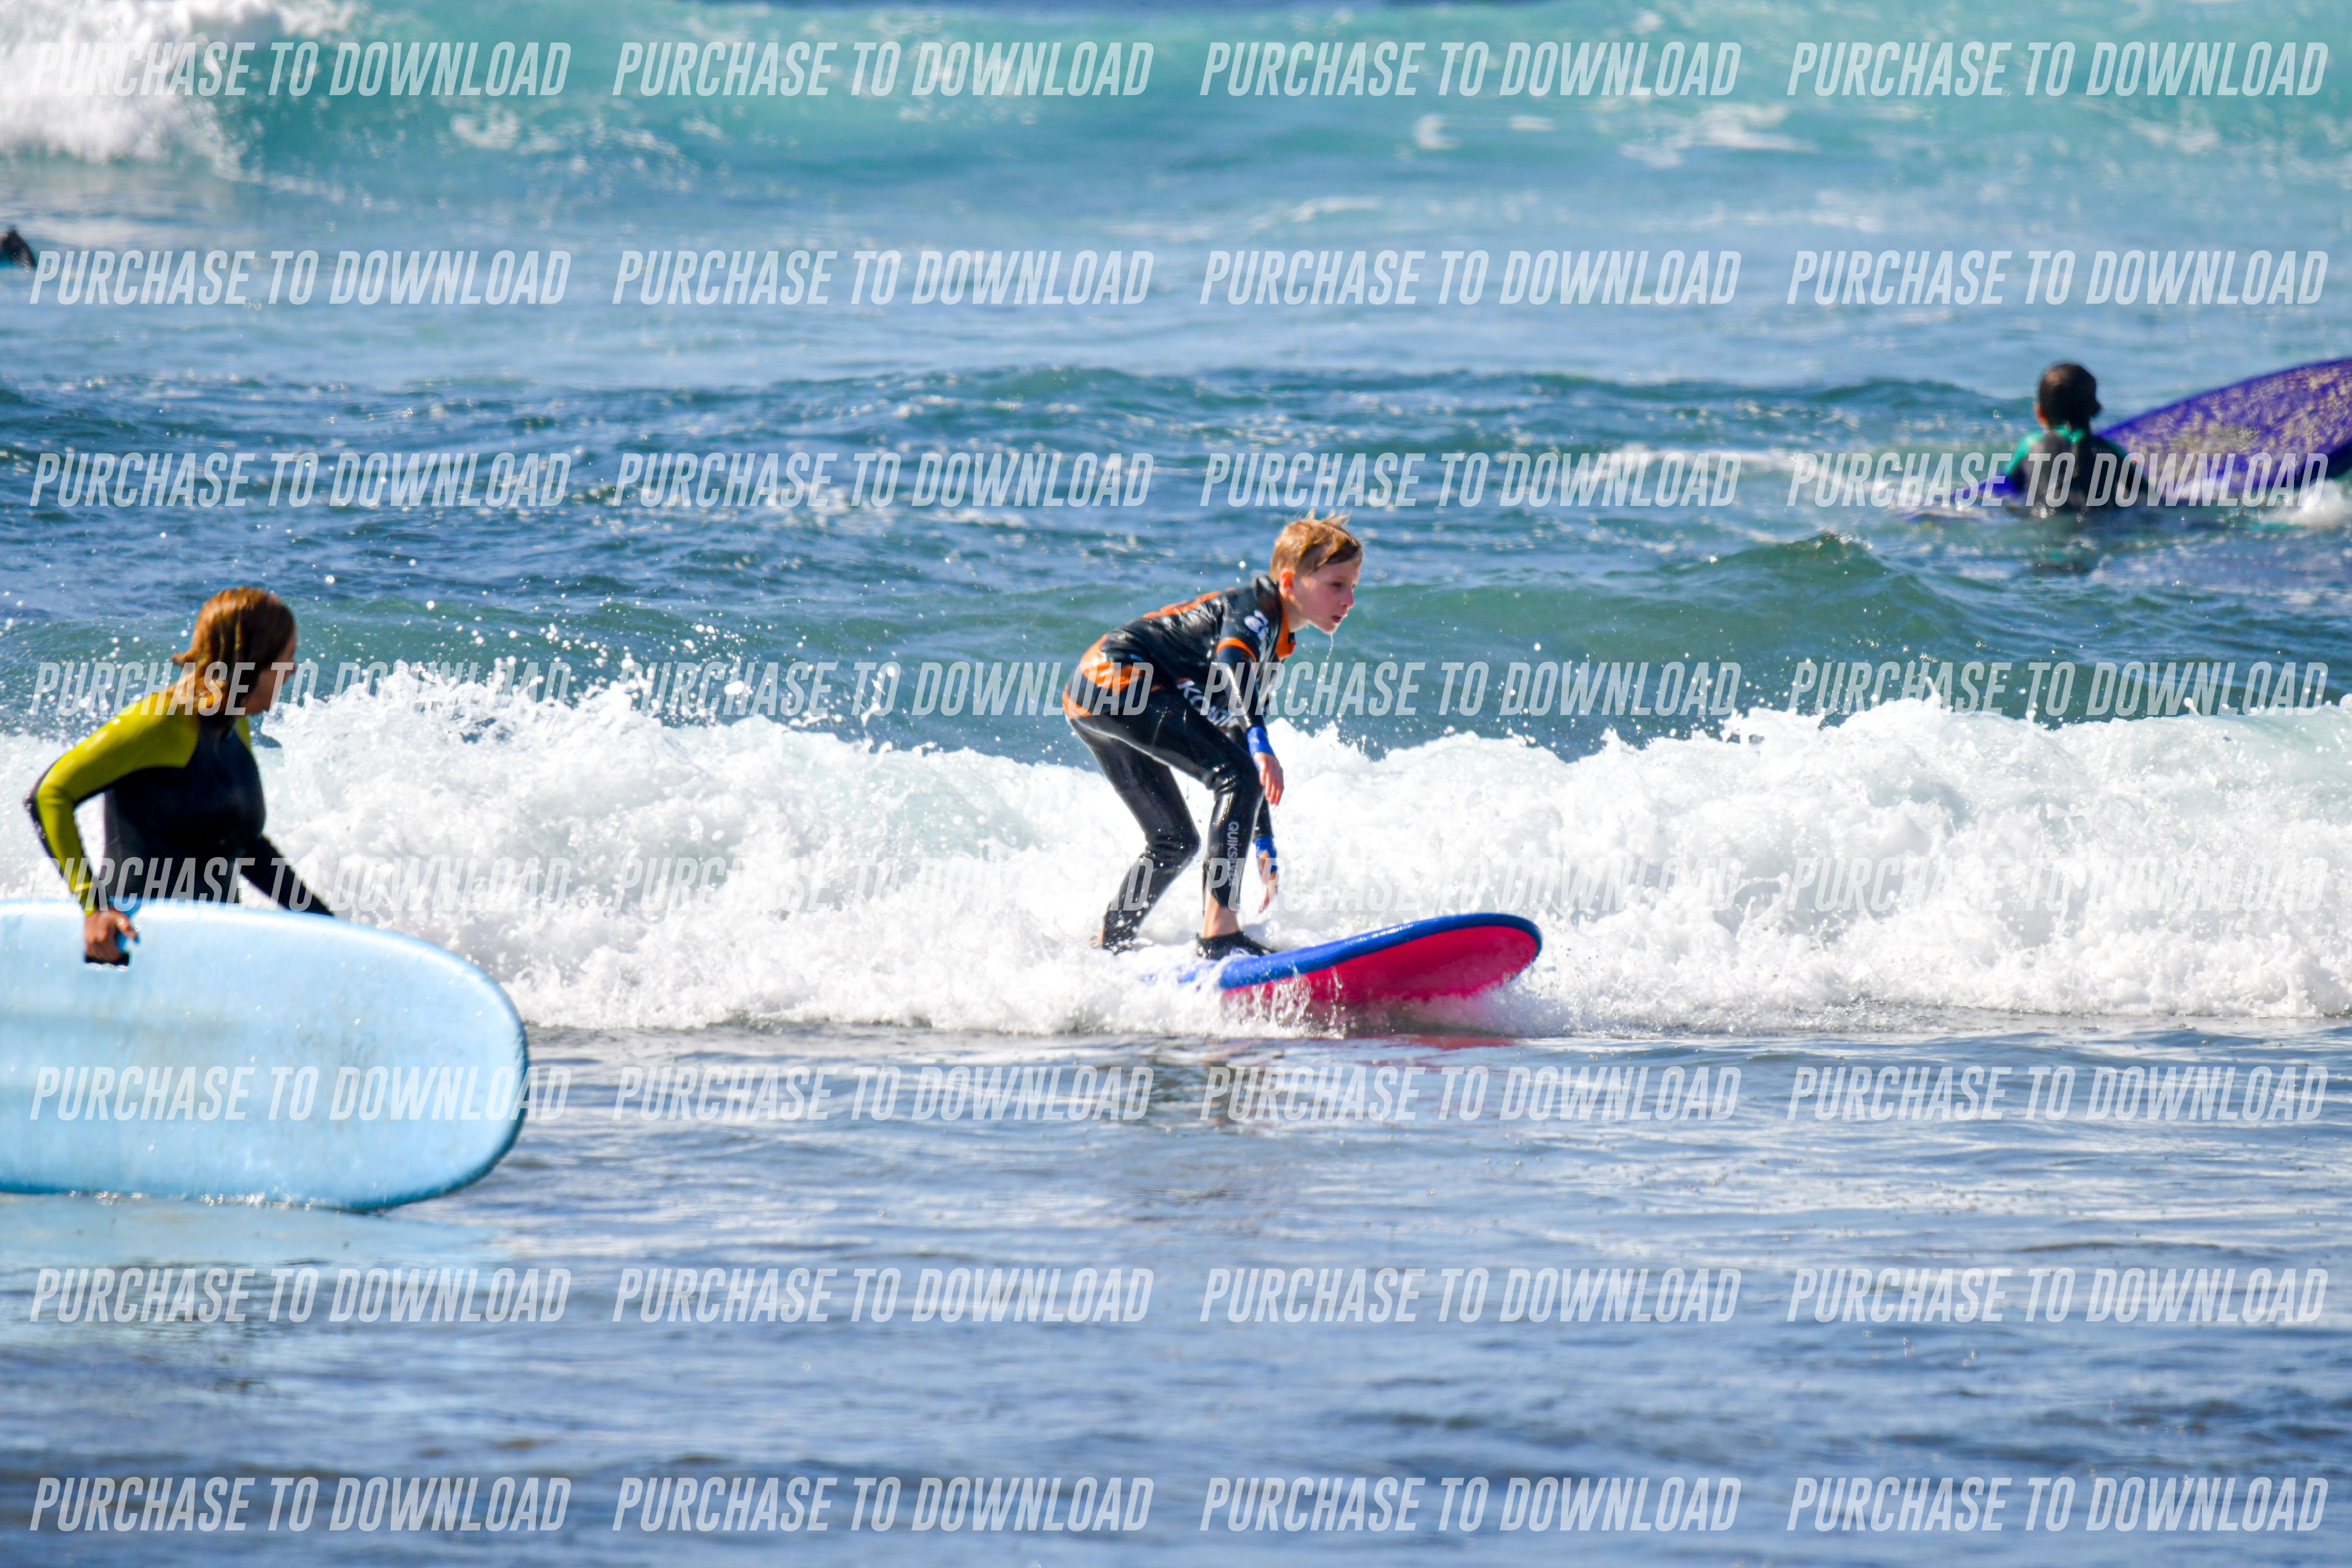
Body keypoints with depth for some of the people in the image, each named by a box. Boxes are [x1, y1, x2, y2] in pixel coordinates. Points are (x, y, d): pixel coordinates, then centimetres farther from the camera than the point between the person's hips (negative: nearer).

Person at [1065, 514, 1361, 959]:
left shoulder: (1274, 646, 22)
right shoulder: (1257, 608, -8)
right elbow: (1229, 661, -31)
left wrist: (1265, 849, 28)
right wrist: (1259, 743, -45)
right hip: (1119, 676, -11)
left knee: (1174, 842, 21)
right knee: (1237, 776, -21)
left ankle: (1108, 948, 34)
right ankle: (1219, 933, -28)